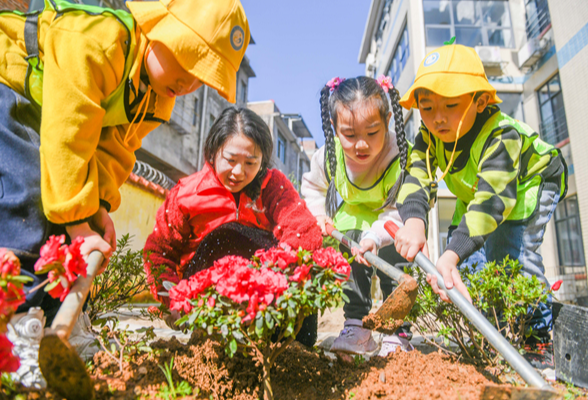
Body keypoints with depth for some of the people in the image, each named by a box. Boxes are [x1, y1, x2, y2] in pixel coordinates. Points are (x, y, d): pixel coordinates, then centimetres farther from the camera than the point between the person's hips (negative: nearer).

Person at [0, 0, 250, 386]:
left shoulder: (159, 94, -8)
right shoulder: (95, 40, -35)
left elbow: (115, 148, -9)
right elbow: (66, 138, -38)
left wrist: (99, 205, -23)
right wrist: (78, 223, -36)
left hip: (34, 111, 8)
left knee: (63, 204, -3)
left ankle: (61, 315, 4)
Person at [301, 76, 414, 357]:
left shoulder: (399, 159, -35)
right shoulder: (329, 155, -24)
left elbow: (398, 212, -29)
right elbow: (312, 186, -1)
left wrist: (375, 236, -45)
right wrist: (319, 214, -15)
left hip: (392, 228, -3)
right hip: (352, 225, 4)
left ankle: (398, 335, 13)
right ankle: (356, 328, 14)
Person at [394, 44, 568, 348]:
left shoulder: (502, 135, -39)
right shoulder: (429, 135, -22)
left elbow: (493, 199, -49)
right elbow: (417, 178, -34)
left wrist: (451, 255, -61)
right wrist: (413, 220, -58)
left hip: (531, 183, -6)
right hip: (473, 193, 6)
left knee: (509, 249, -23)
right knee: (467, 255, -5)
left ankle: (539, 329, -3)